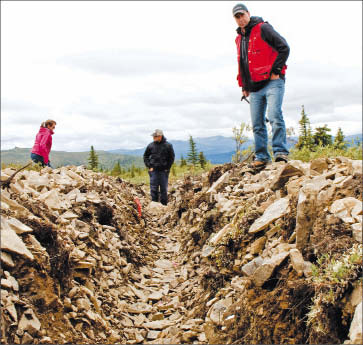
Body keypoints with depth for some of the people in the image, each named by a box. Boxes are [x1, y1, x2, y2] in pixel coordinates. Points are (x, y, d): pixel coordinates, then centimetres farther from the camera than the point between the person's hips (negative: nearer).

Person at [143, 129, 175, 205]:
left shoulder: (168, 145, -3)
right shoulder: (150, 145, 1)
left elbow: (172, 157, 4)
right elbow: (145, 156, 12)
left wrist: (167, 168, -2)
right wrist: (149, 166, 3)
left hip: (164, 171, -1)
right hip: (153, 170, 1)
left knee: (164, 189, 4)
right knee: (154, 188, 1)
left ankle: (164, 205, 13)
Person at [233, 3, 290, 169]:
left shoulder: (262, 28, -1)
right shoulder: (239, 39, 20)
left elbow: (284, 48, -7)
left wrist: (276, 71, -11)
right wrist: (244, 86, 20)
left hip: (272, 82, -7)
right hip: (254, 88, 7)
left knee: (275, 116, -20)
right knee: (257, 124, 3)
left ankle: (280, 151, -16)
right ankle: (262, 157, 7)